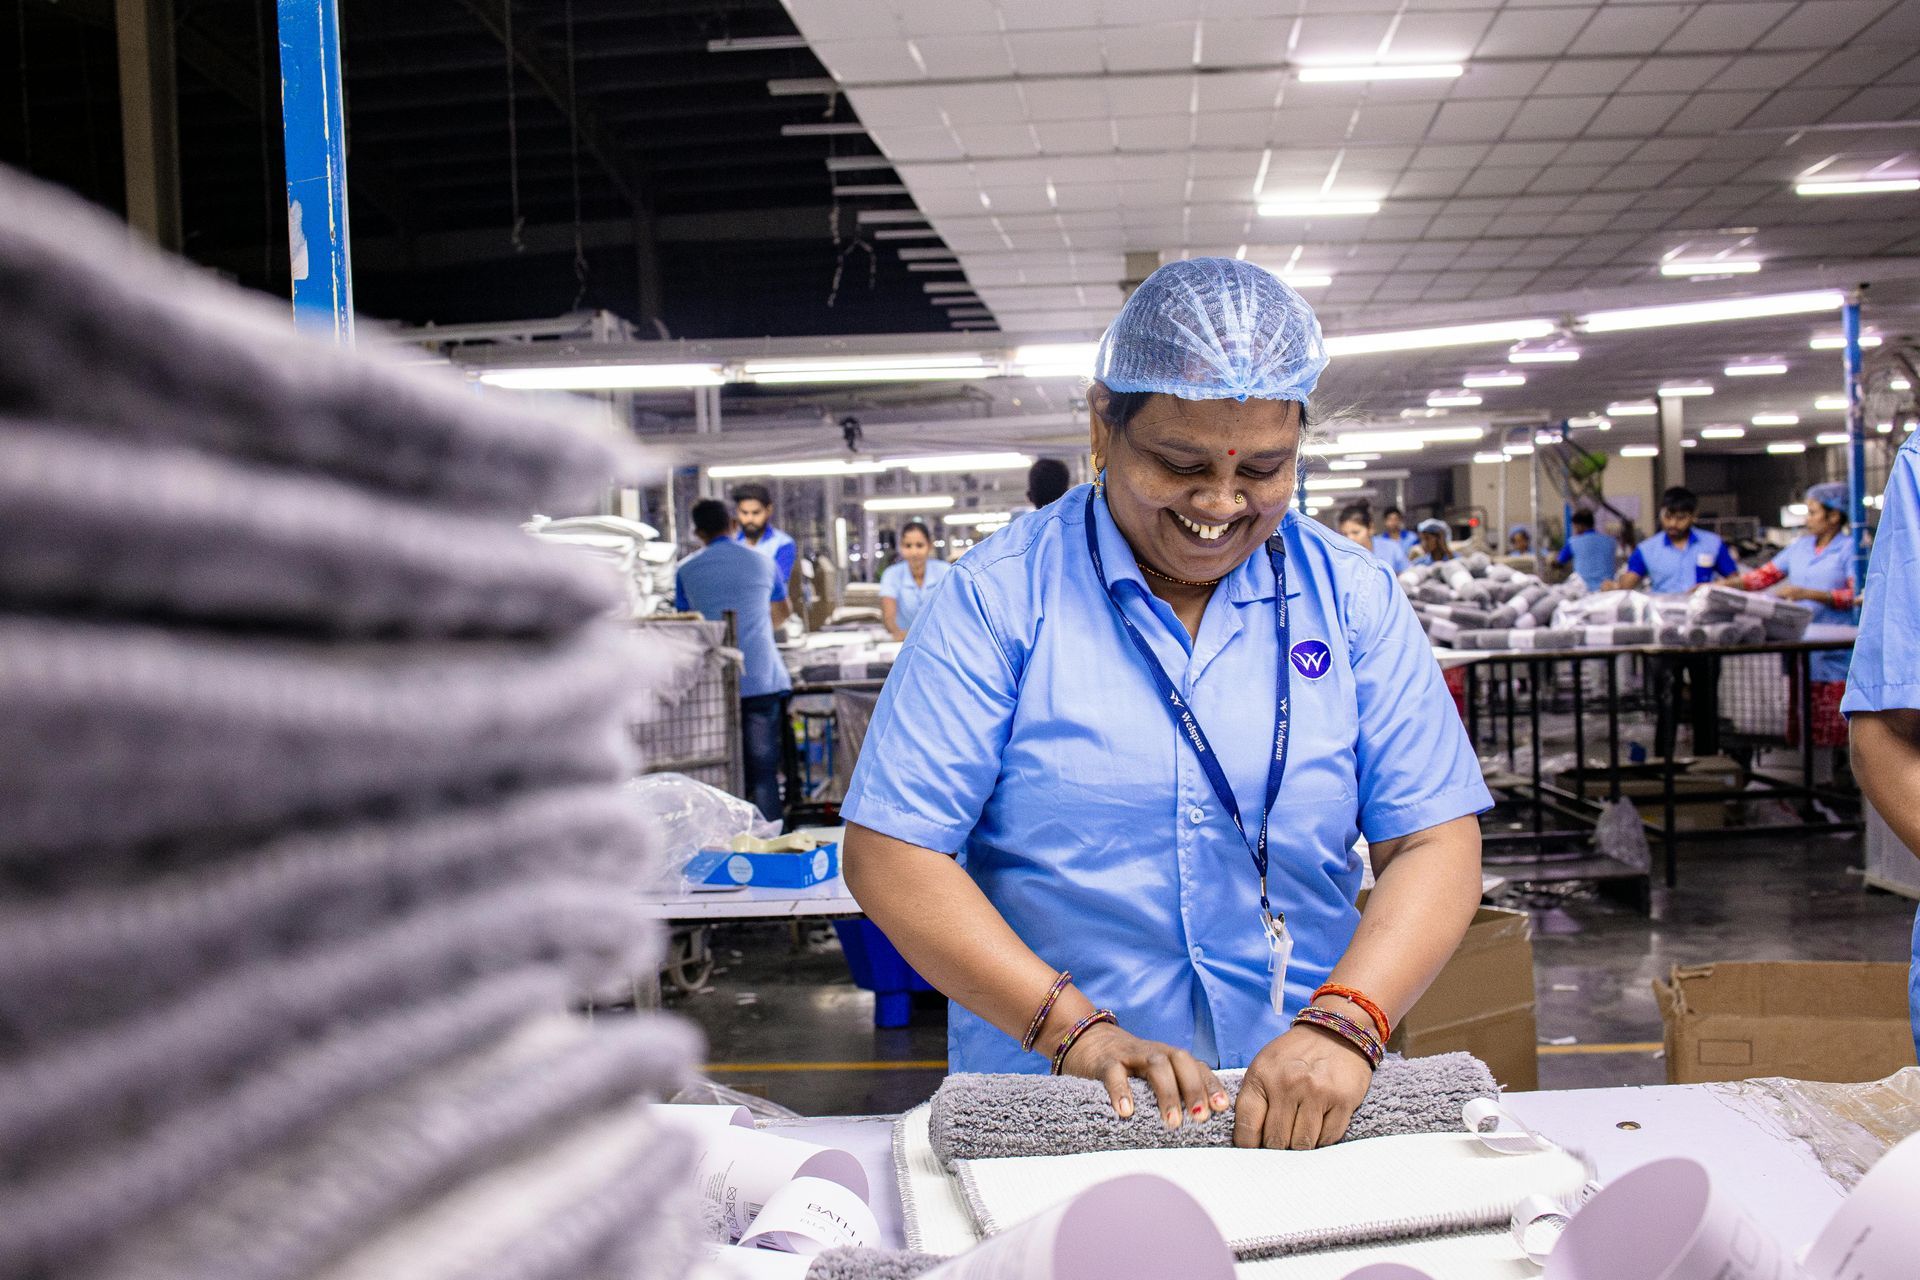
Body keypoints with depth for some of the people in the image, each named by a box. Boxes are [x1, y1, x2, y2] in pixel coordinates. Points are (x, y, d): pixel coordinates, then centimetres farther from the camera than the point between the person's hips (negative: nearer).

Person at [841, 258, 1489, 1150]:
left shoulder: (1352, 597, 6)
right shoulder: (1000, 596, -3)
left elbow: (1436, 843, 2)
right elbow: (889, 857, -6)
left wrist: (1342, 1022, -15)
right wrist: (1075, 1030, -16)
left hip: (1296, 1107, 2)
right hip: (1042, 1105, -1)